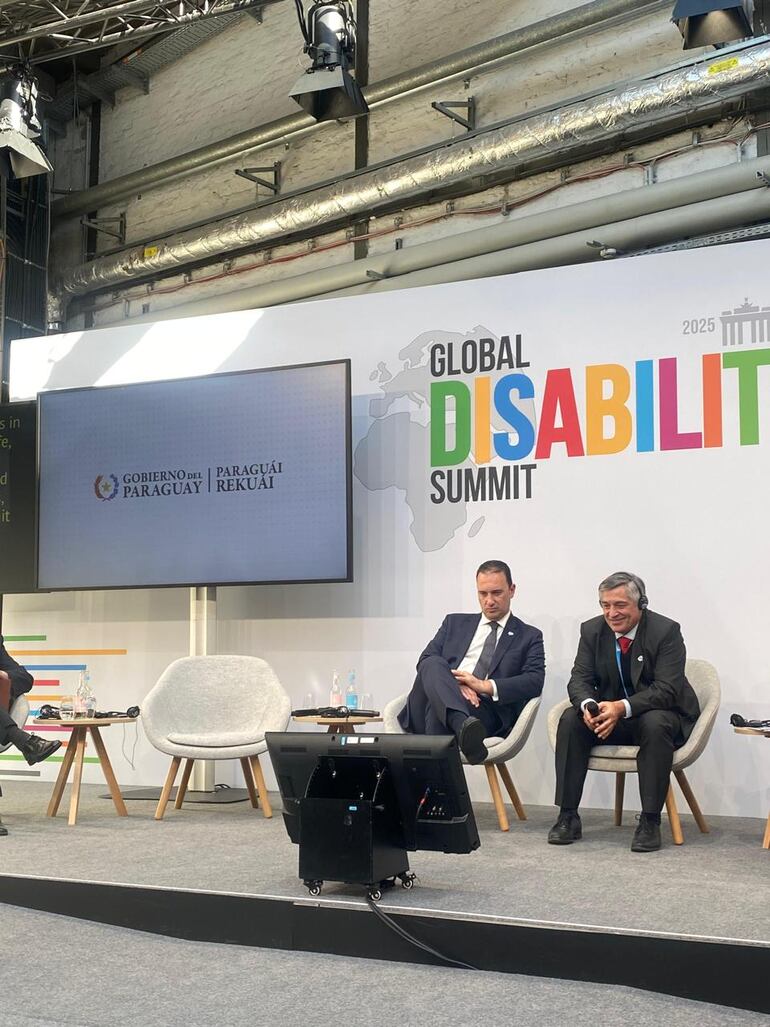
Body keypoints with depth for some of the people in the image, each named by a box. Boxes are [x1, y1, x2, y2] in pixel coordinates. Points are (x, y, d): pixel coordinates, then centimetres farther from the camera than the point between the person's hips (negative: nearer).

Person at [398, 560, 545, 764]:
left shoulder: (529, 637, 19)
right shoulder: (455, 623, 27)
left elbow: (535, 681, 2)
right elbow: (425, 660, 12)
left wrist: (486, 686, -12)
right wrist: (453, 684, -11)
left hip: (485, 711, -2)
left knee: (437, 708, -36)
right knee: (433, 665, -32)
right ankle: (465, 726, -54)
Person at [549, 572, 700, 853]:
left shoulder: (666, 631, -15)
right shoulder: (592, 630, 0)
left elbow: (667, 689, -22)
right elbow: (580, 679, -4)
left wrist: (622, 708, -37)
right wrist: (588, 705, -29)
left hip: (659, 714, -4)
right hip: (608, 714, 4)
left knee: (656, 724, -37)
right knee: (570, 720, -22)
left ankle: (650, 822, -30)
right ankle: (568, 817, -19)